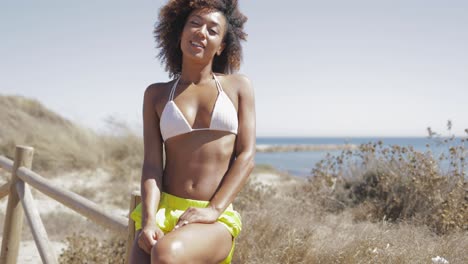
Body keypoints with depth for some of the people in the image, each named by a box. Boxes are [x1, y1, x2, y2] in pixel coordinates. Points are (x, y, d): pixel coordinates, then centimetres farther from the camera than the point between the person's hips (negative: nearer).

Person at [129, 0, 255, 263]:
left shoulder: (239, 86, 8)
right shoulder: (156, 94, 10)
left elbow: (247, 157, 0)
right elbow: (152, 164, 1)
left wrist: (213, 210, -13)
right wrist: (148, 221, -15)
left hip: (216, 220, -2)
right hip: (162, 210, 2)